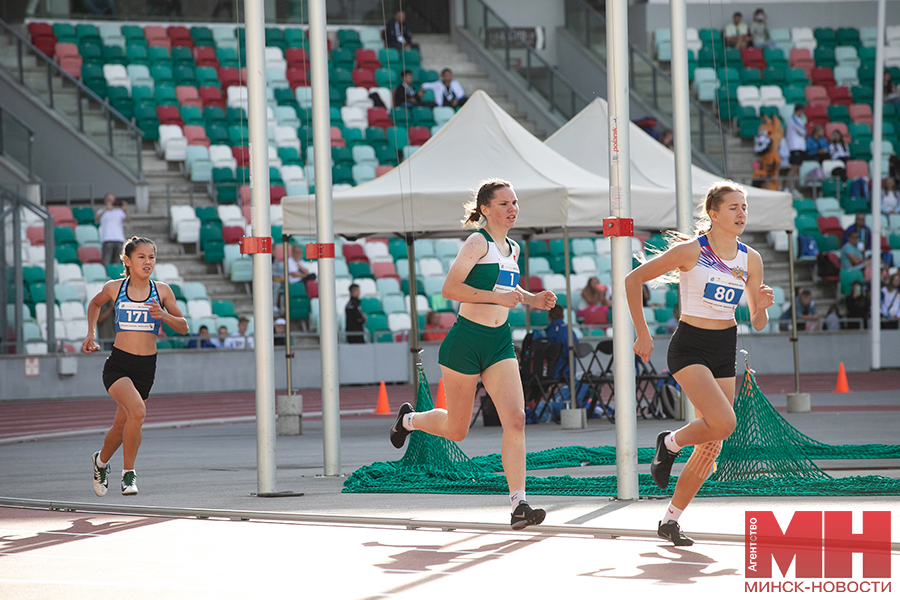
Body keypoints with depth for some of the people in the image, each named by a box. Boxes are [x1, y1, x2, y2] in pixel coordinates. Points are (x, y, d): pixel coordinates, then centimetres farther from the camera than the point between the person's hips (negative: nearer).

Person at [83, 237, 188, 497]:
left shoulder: (162, 291, 0)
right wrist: (91, 333, 12)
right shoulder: (114, 288, 0)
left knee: (121, 426, 13)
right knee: (137, 411, -26)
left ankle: (101, 460, 44)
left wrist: (164, 316, -13)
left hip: (146, 368, 2)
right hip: (118, 364, -2)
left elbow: (183, 327, 6)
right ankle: (128, 472, -10)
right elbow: (95, 303, 23)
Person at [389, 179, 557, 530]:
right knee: (456, 431, 8)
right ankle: (408, 419, 41)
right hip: (466, 341, -6)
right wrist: (498, 297, -24)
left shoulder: (513, 249, 13)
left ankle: (518, 506, -15)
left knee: (515, 420, -13)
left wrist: (531, 300, 15)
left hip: (500, 343, 6)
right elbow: (450, 288, -19)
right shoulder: (479, 242, -11)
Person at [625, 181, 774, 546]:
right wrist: (643, 335, -4)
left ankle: (670, 521, 15)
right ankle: (670, 444, 5)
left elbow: (758, 324, 8)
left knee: (712, 446, 2)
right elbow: (633, 280, -4)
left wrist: (761, 306, -15)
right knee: (724, 422, -26)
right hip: (690, 347, -6)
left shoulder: (750, 259, 3)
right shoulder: (690, 251, -11)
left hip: (725, 351, 6)